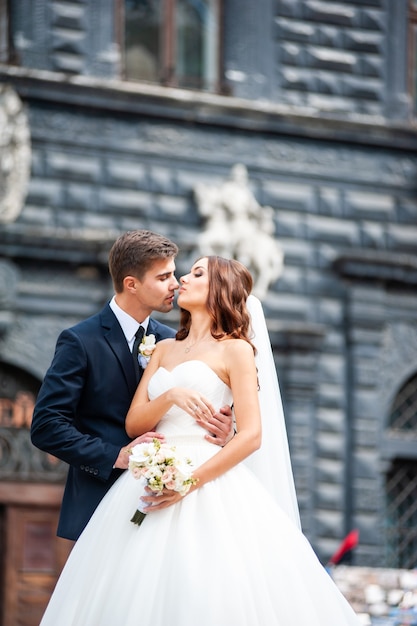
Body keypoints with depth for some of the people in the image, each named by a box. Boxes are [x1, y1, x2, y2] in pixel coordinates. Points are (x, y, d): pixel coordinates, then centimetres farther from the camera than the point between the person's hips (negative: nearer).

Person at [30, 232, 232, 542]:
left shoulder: (172, 342, 11)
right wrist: (116, 456, -17)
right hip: (102, 503, -4)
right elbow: (46, 426, -11)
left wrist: (217, 431, -8)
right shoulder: (81, 341, -5)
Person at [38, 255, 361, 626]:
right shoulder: (164, 349, 20)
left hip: (209, 481, -5)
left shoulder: (235, 349, 3)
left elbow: (252, 435, -8)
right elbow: (134, 424, 11)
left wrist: (190, 482, -18)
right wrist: (170, 397, -10)